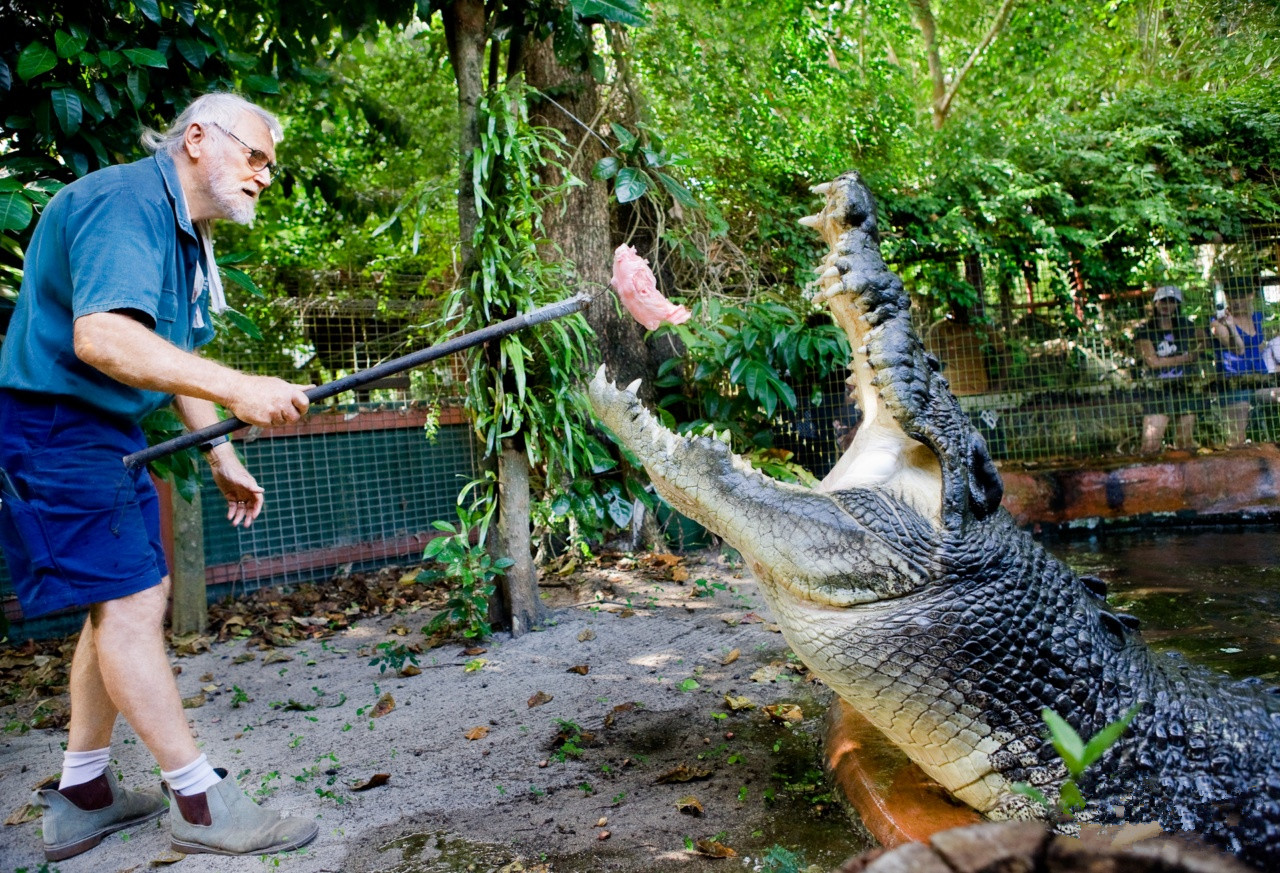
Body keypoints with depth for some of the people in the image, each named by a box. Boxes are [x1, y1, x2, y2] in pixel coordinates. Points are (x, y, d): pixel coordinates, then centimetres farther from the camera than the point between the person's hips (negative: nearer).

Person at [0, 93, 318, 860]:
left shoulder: (189, 234, 14)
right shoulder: (126, 202, -18)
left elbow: (175, 355, 19)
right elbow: (100, 337, -33)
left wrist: (221, 455, 14)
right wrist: (239, 389, -38)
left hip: (107, 434, 11)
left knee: (132, 597, 12)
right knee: (128, 600, -10)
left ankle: (83, 795, 24)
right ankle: (201, 803, -2)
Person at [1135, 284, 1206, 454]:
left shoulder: (1186, 327, 13)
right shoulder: (1145, 331, 2)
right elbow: (1153, 361, -7)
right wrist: (1187, 358, -5)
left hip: (1184, 389, 3)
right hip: (1157, 390, -3)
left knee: (1187, 444, 8)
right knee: (1150, 445, -12)